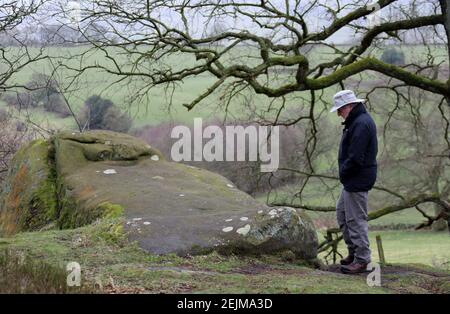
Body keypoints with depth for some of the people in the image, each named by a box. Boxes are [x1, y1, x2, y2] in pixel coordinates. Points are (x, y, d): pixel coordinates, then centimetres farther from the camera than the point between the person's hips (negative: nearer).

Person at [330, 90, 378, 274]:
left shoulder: (361, 124, -21)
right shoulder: (357, 121, 14)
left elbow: (355, 157, -25)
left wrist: (343, 172, -11)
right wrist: (344, 173, 10)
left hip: (358, 181, -11)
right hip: (352, 180, 11)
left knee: (356, 219, -4)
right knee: (342, 214, 19)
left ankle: (361, 260, 3)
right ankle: (354, 251, 28)